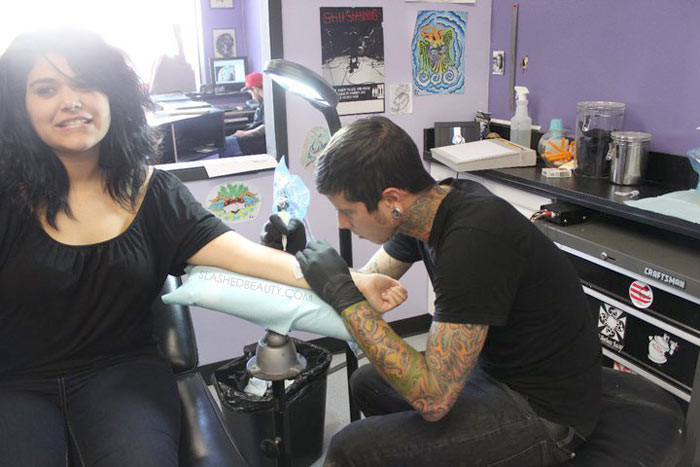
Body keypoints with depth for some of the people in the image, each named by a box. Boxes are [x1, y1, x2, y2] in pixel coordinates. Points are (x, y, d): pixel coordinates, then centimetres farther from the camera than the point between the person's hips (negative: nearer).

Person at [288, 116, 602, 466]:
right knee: (367, 383, 20)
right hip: (496, 368, 9)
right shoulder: (423, 210, -5)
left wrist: (344, 297, -28)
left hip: (543, 411, -8)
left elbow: (434, 398, -31)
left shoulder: (473, 241, -32)